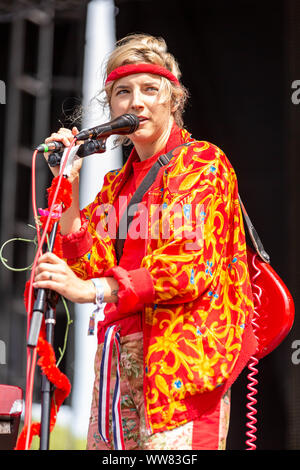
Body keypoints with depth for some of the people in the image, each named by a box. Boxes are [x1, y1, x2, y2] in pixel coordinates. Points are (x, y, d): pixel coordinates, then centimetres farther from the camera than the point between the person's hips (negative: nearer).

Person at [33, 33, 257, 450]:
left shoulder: (203, 162, 0)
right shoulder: (117, 183, 21)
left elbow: (194, 266, -14)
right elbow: (87, 266, 9)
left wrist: (91, 290, -22)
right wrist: (68, 182, 4)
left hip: (183, 351, -6)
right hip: (120, 357, 6)